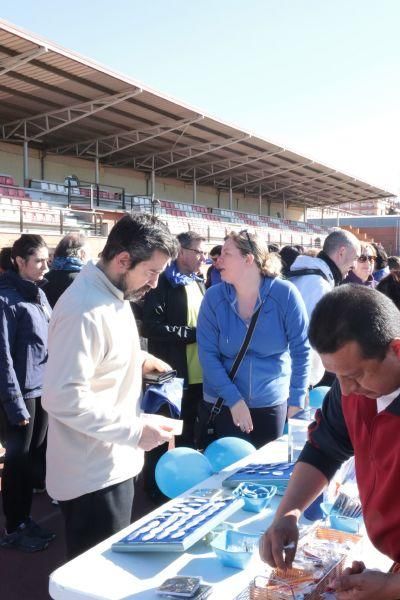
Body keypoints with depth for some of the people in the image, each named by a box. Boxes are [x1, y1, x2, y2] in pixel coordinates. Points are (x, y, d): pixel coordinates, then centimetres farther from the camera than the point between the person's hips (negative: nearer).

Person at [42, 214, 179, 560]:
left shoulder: (114, 295, 7)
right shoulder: (84, 310, -25)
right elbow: (63, 397, -29)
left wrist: (137, 358, 7)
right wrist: (135, 430, -25)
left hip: (114, 463, 10)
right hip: (93, 475, -10)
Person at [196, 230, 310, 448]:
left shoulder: (285, 294, -12)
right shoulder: (213, 297, -9)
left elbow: (301, 350, -6)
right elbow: (207, 353, -9)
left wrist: (296, 400, -7)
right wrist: (234, 399, -16)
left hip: (272, 404, 0)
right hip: (221, 404, 1)